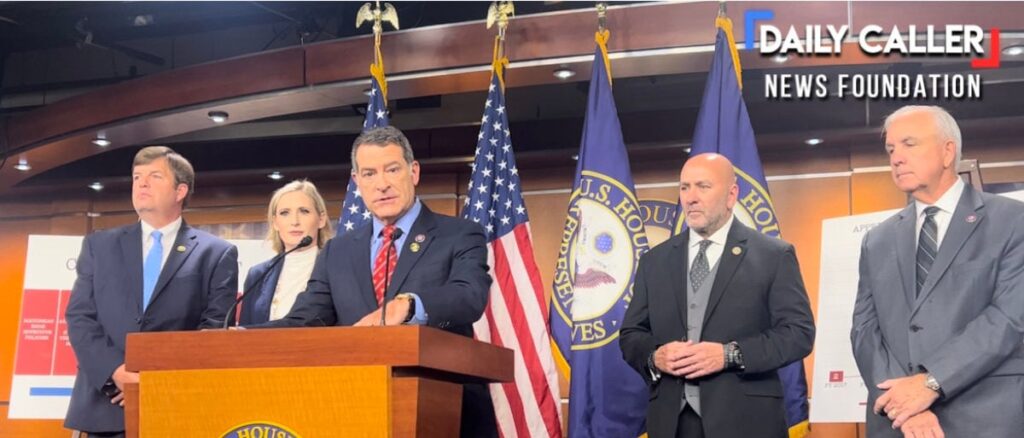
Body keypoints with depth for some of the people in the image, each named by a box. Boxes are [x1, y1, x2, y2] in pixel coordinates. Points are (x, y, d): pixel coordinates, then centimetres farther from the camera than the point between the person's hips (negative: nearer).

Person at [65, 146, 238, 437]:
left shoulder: (217, 254, 6)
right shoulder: (99, 246, 14)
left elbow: (216, 327, -2)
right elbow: (80, 316, 6)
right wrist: (116, 371, -10)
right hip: (107, 404, 2)